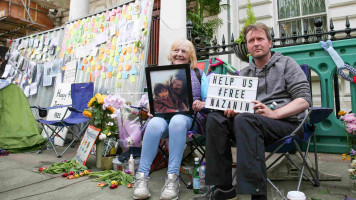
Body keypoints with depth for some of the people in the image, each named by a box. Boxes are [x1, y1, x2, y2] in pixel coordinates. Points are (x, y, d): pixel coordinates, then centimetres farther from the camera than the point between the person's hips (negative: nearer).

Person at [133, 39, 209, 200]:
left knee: (177, 121, -36)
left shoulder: (198, 73, 19)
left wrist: (202, 104, -14)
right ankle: (142, 176, -25)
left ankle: (172, 178, -31)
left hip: (187, 116, -1)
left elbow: (208, 100, 9)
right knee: (155, 124, -33)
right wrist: (150, 107, -8)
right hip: (162, 114, 1)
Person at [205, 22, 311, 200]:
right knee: (215, 119, -22)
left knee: (244, 120, -35)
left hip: (286, 122, -4)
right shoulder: (244, 73, 22)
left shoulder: (286, 63, 9)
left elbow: (304, 99, -2)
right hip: (252, 121, 4)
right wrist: (231, 110, -9)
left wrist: (274, 113, -18)